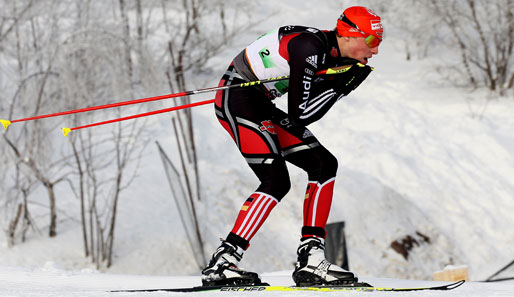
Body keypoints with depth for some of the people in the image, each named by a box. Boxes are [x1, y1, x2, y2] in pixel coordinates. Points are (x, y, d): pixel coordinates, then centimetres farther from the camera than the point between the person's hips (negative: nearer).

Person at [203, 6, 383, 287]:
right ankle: (222, 263, -21)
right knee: (276, 182, -20)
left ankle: (311, 260, 0)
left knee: (324, 164, 3)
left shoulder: (333, 54, 4)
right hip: (236, 98, -10)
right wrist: (339, 87, -16)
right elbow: (299, 115, -23)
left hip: (261, 105, 10)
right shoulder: (310, 48, -23)